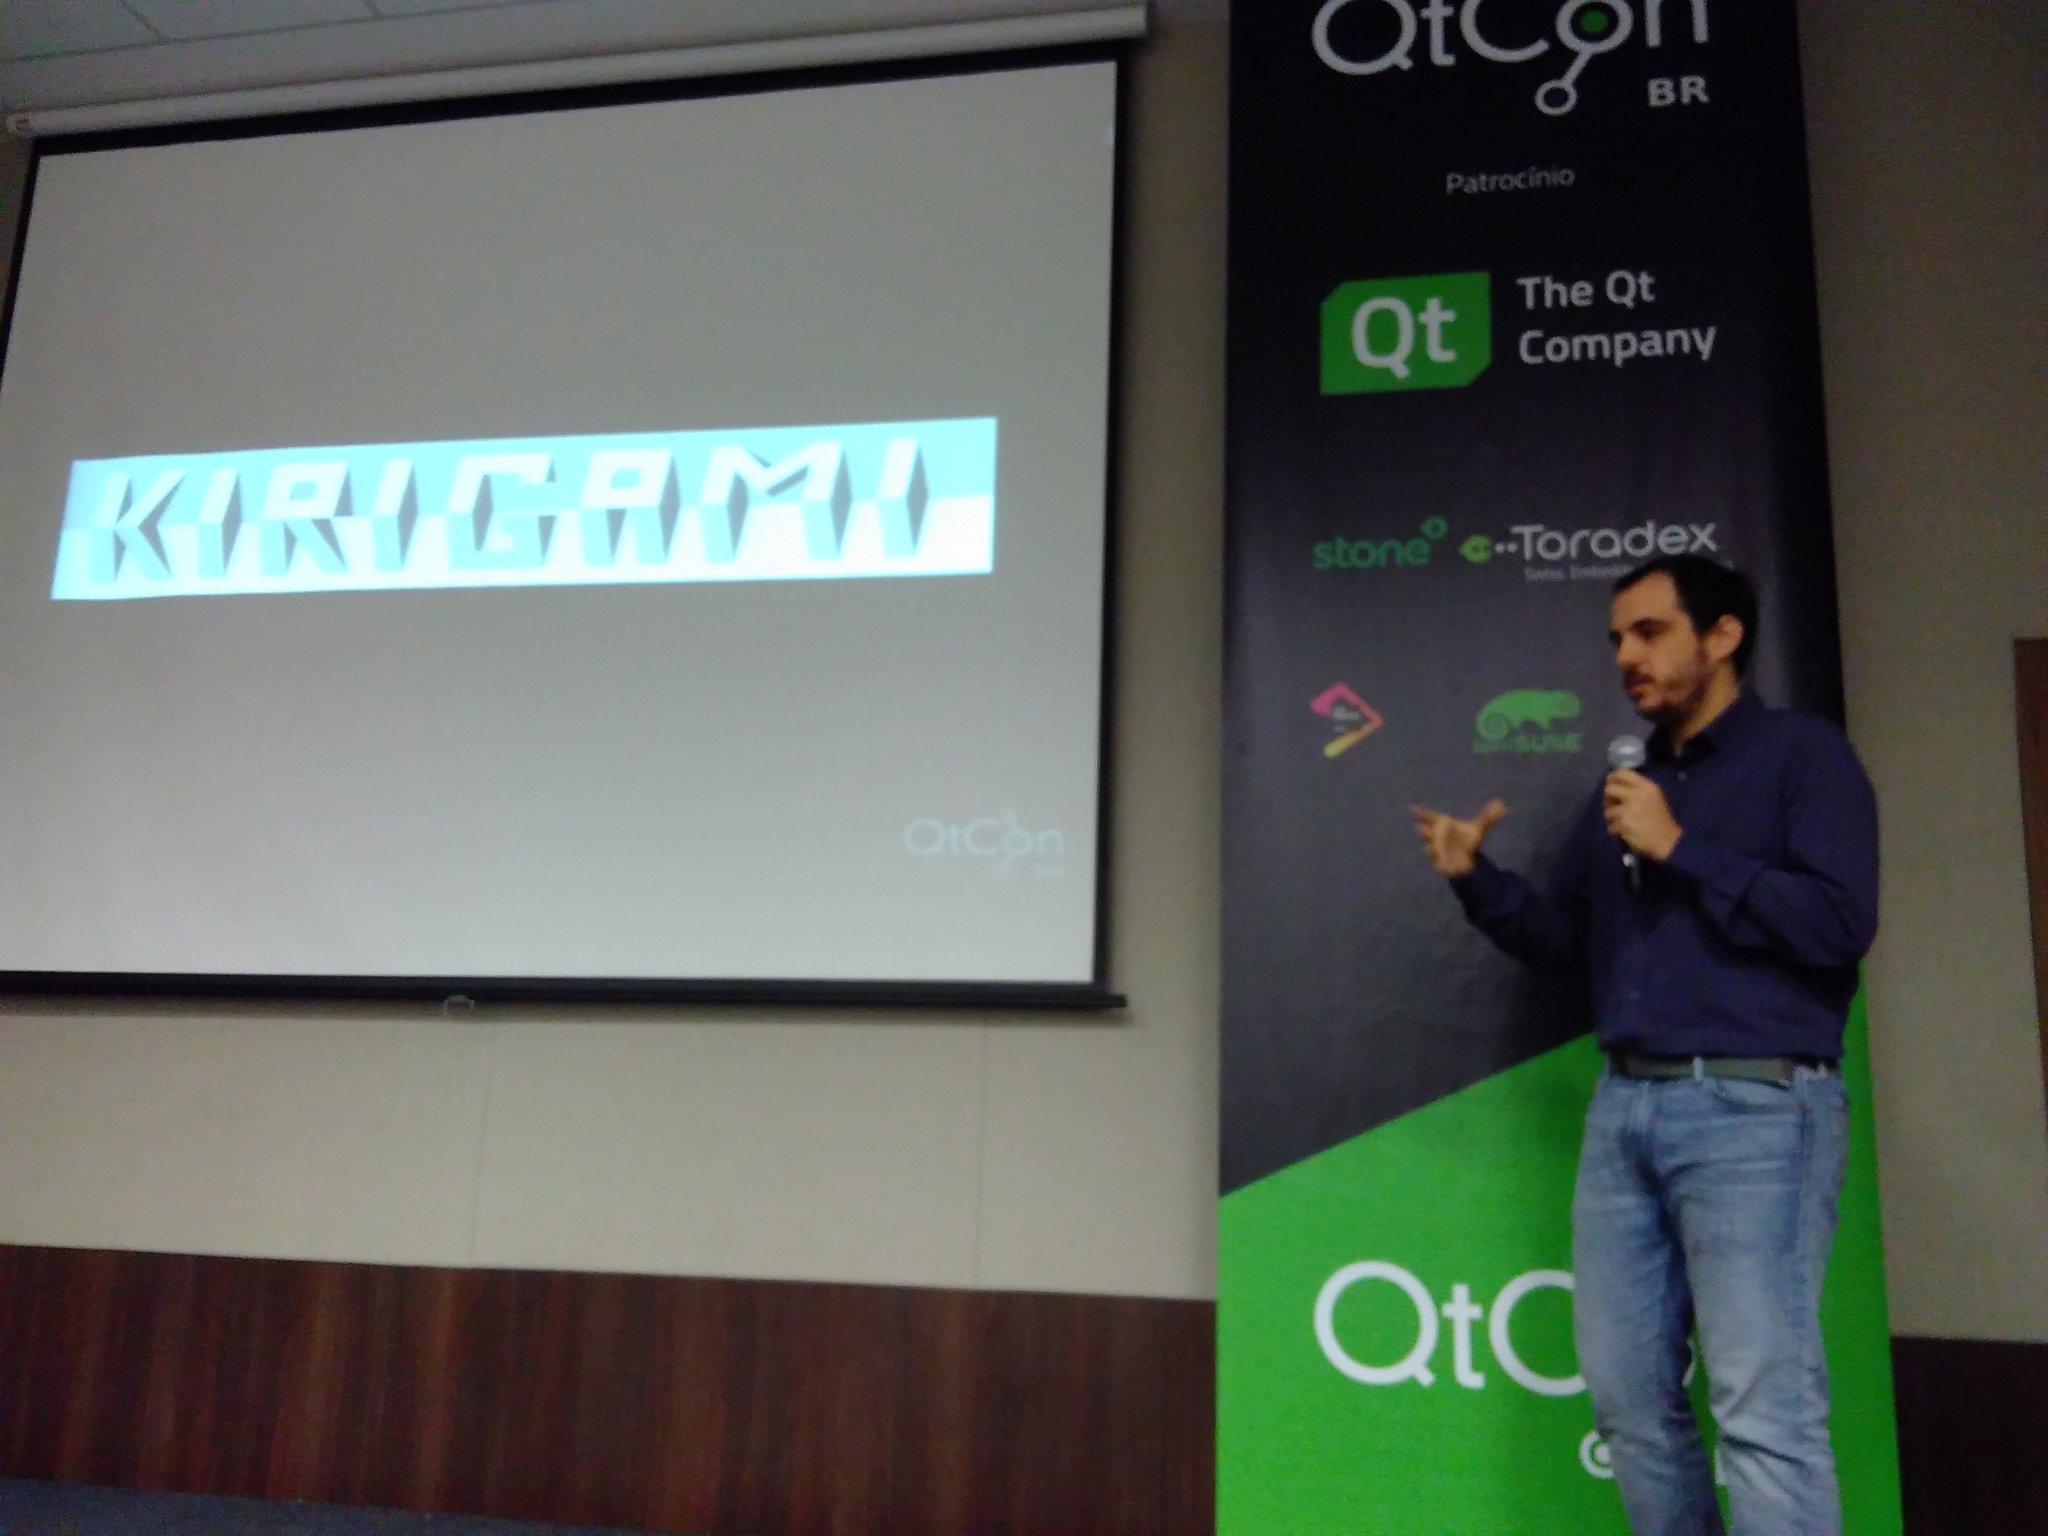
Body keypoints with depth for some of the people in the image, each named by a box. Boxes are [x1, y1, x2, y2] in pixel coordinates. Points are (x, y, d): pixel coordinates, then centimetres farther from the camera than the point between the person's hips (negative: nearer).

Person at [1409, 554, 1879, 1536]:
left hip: (1752, 1108, -7)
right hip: (1624, 1109, 7)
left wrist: (1680, 850, -13)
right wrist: (1477, 879, 3)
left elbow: (1838, 924, -13)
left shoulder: (1801, 753, 0)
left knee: (1763, 1409, -8)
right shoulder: (1627, 786, 20)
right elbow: (1565, 941, 20)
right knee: (1628, 1399, 9)